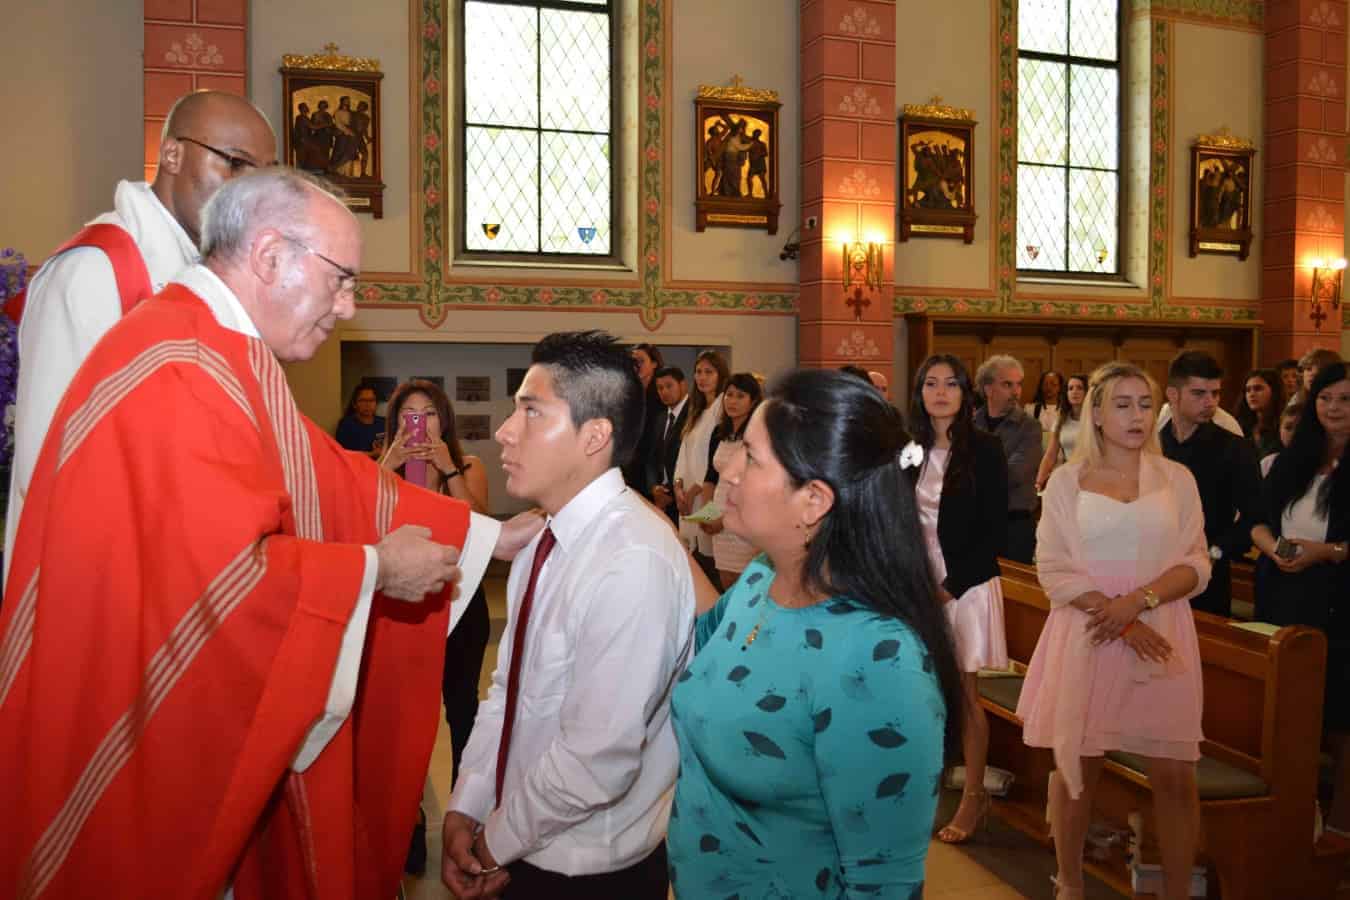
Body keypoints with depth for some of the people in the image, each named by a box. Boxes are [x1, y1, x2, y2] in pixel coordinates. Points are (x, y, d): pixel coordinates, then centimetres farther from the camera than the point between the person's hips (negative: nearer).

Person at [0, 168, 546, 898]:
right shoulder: (175, 368, -23)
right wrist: (374, 568, -14)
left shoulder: (225, 358, 11)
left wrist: (491, 535, 8)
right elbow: (226, 574, -28)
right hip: (146, 752, -9)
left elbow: (338, 485, 10)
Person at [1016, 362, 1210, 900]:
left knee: (1174, 774, 1)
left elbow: (1196, 566, 2)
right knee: (1076, 765, 7)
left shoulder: (1177, 478, 6)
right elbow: (1052, 569, -4)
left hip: (1163, 637, 1)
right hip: (1085, 638, -1)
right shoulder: (1066, 480, 2)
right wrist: (1117, 615, -15)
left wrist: (1139, 599, -15)